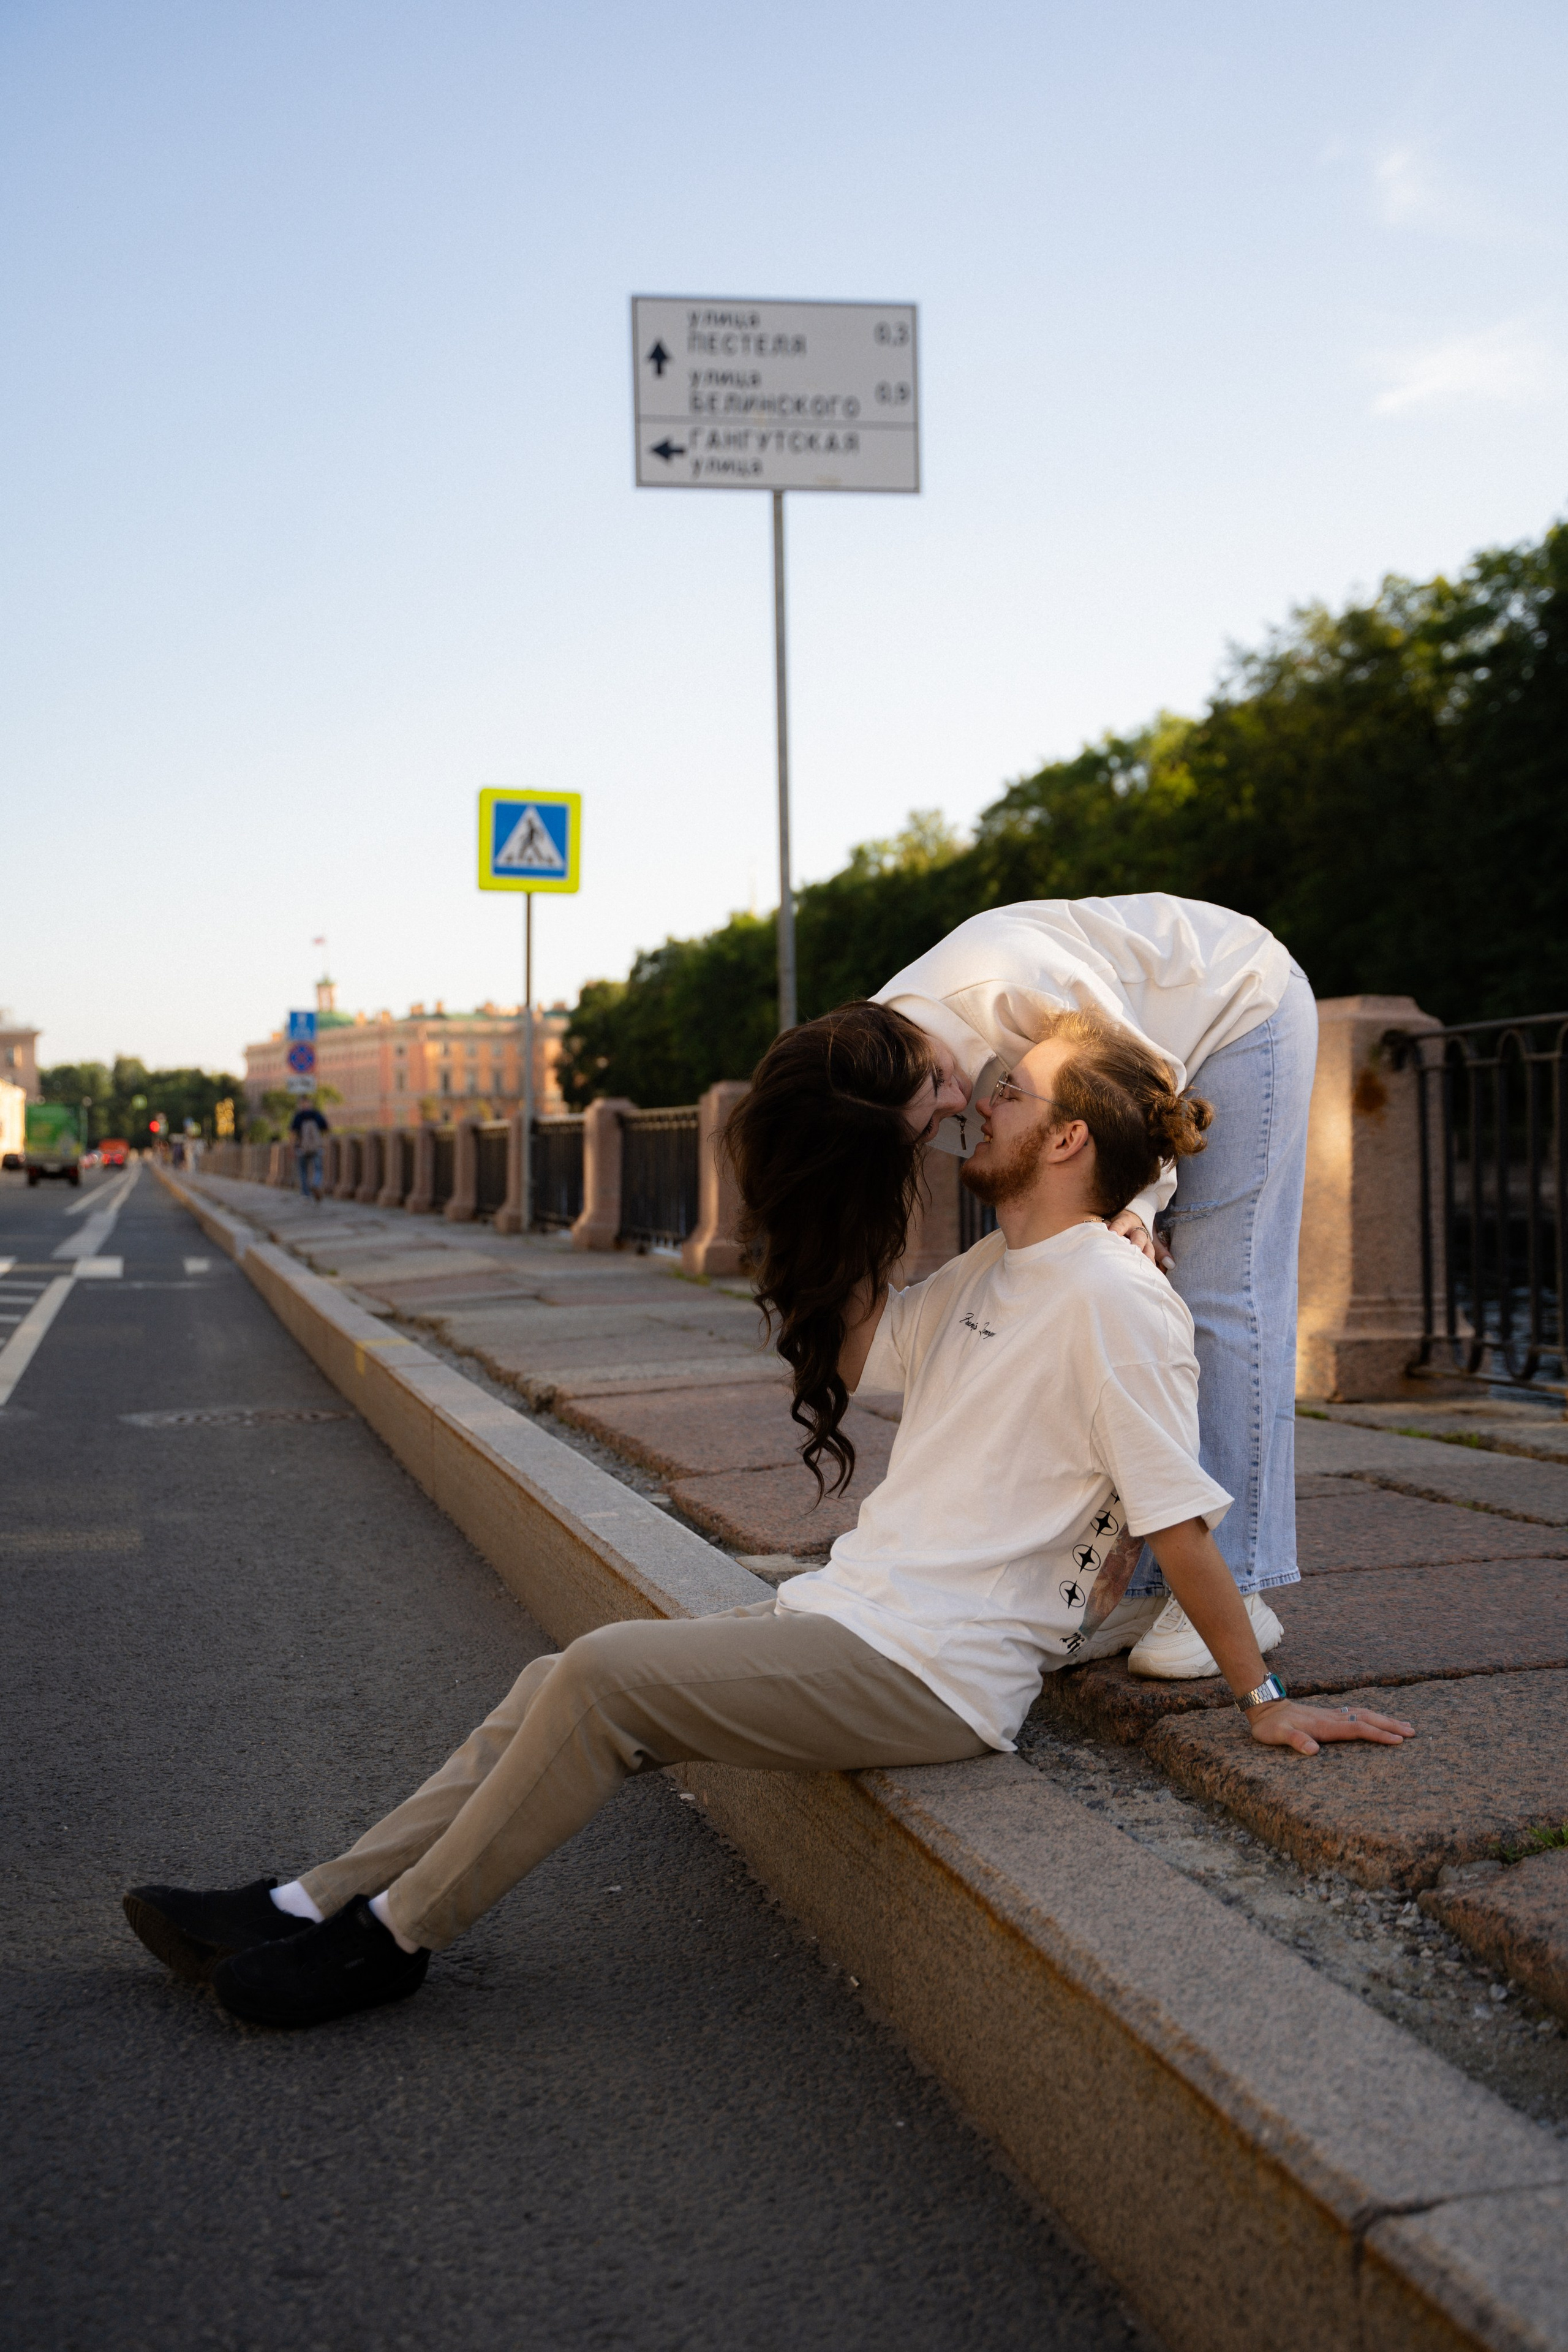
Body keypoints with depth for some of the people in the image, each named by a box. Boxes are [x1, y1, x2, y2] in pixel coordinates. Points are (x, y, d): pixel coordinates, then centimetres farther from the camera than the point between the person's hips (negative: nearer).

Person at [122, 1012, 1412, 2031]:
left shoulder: (1113, 1297, -14)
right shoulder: (991, 1272, 14)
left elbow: (1180, 1519, -12)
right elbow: (854, 1348, 24)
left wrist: (1263, 1699, -9)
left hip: (932, 1672, -9)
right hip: (848, 1611, 9)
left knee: (607, 1674, -20)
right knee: (561, 1684, -1)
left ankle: (388, 1939, -6)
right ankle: (312, 1906, 3)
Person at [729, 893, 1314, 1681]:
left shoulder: (1008, 987, -38)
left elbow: (1152, 1071, -24)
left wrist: (1136, 1205, -27)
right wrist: (1123, 1210, -22)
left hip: (1242, 1007, -6)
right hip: (1177, 1045, 7)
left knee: (1220, 1303, -11)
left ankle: (1237, 1593, -9)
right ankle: (1148, 1580, 3)